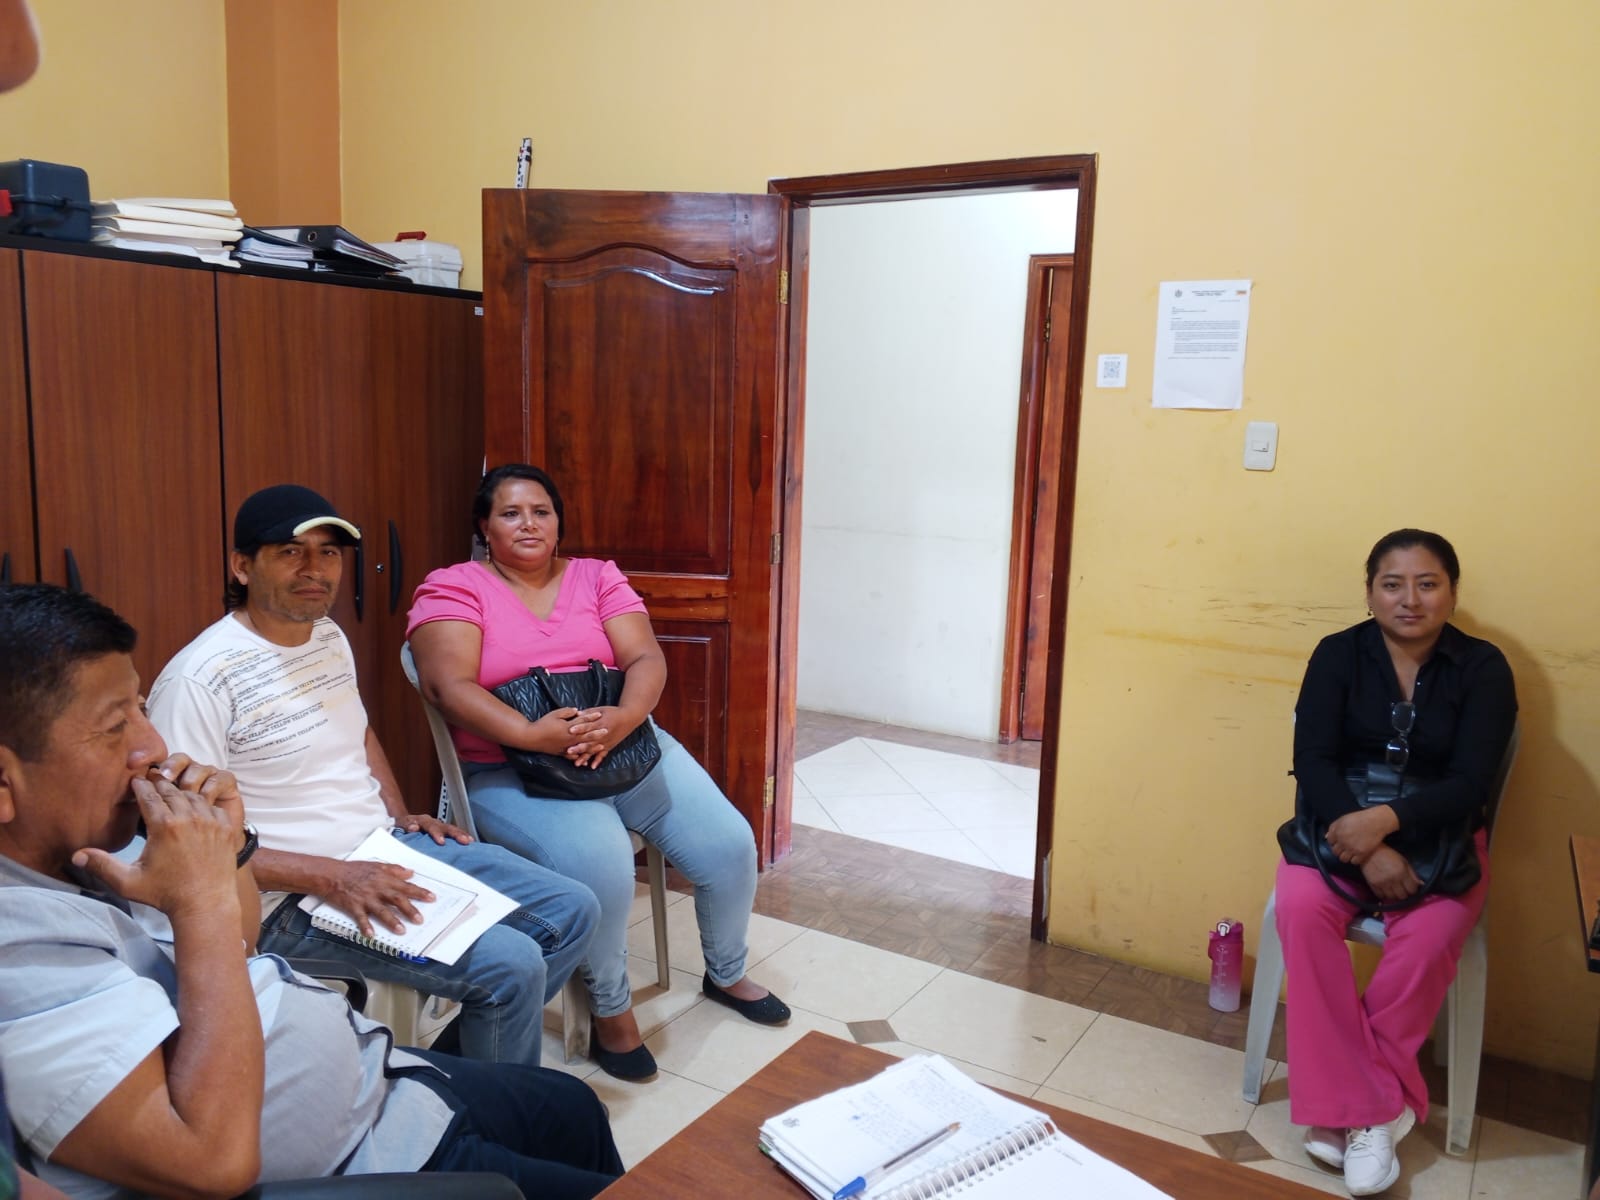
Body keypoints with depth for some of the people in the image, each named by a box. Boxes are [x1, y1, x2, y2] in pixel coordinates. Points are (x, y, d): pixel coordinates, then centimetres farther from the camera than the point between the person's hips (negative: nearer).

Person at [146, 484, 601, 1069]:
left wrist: (402, 817, 9)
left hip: (388, 848, 9)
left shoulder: (330, 637, 8)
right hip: (296, 895, -9)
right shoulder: (199, 679, -18)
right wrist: (333, 877, -24)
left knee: (574, 910, 4)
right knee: (512, 966, -22)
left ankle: (450, 1062, 19)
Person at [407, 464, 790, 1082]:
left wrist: (622, 717, -24)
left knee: (730, 844, -8)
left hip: (624, 745, 4)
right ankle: (611, 1008, -2)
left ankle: (727, 973, 23)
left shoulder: (597, 577, 9)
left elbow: (646, 660, -2)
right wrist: (531, 734, -29)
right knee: (600, 862, -32)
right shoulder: (452, 588, -1)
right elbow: (448, 684, -16)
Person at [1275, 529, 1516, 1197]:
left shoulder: (1482, 669, -2)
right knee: (1301, 910, -29)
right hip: (1341, 828, 1)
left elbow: (1470, 783, -11)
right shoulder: (1339, 654, -1)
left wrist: (1386, 820, -28)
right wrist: (1365, 846, -25)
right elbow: (1312, 759, -10)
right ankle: (1377, 1104, -19)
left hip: (1441, 837, 0)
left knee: (1426, 938, -31)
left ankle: (1344, 1101, -12)